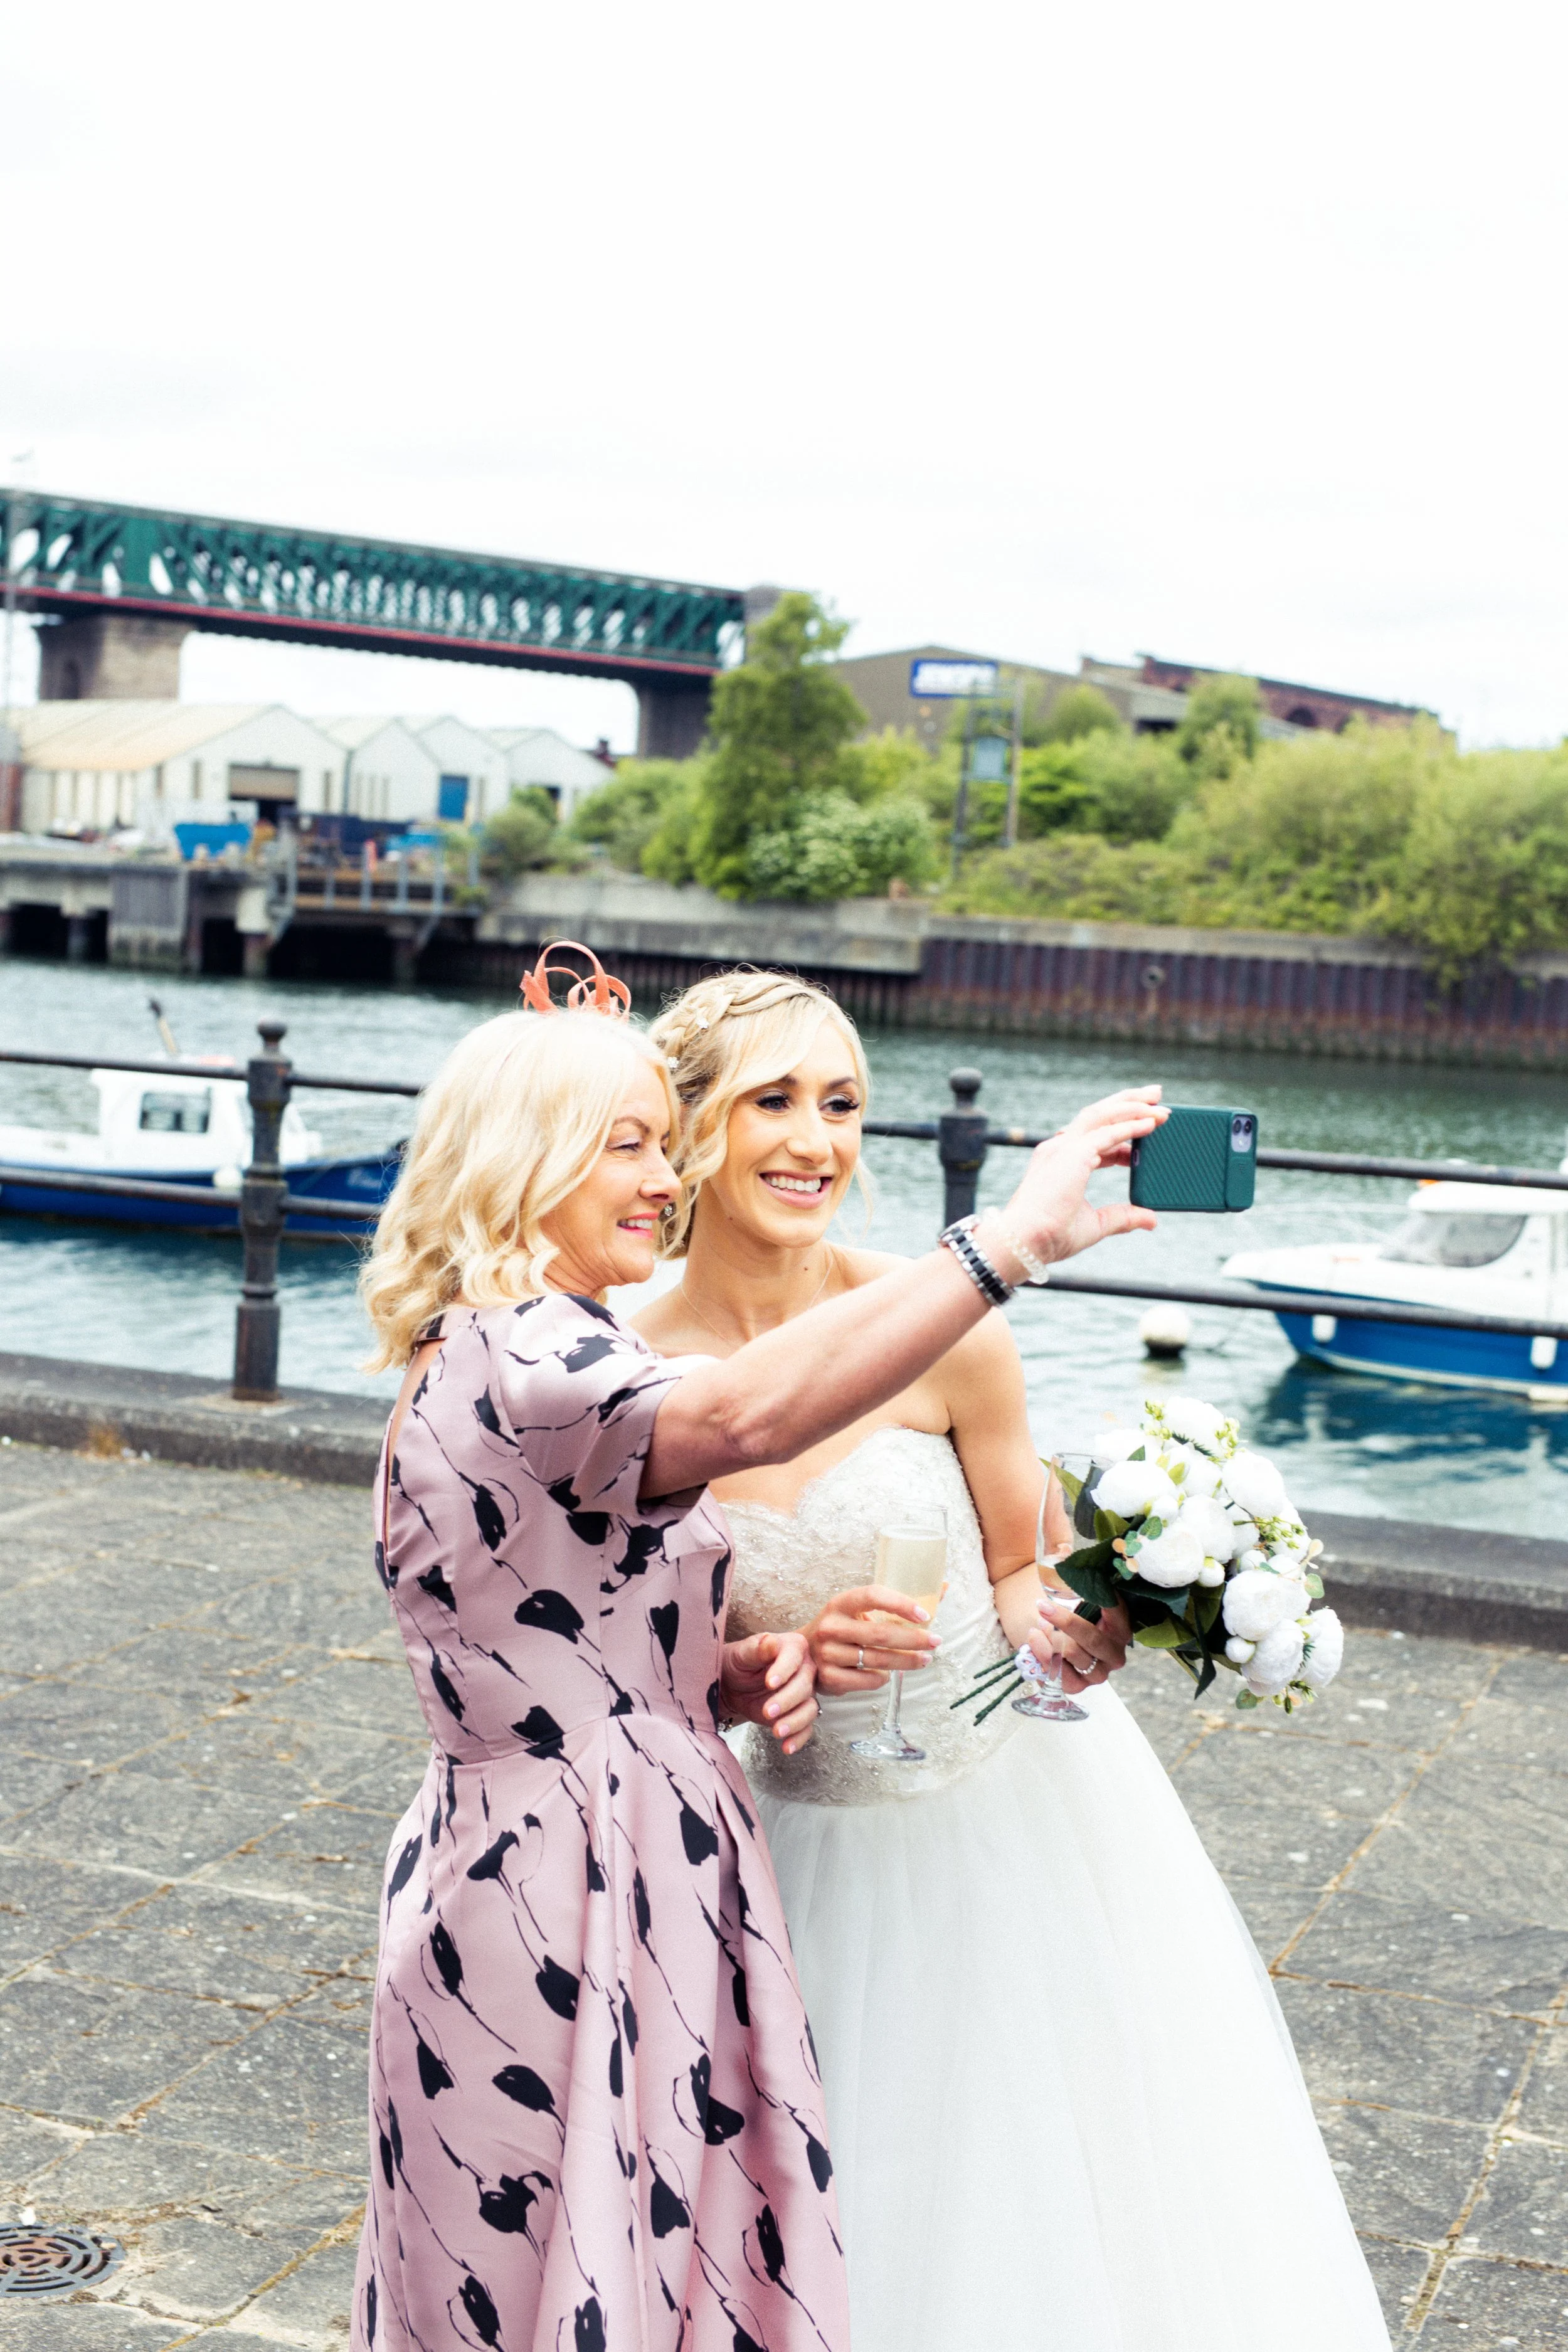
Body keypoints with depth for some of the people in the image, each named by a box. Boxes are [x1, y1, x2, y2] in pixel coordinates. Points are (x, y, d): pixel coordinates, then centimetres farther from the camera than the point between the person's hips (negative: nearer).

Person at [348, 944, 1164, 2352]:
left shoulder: (504, 1368, 14)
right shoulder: (518, 1363, -20)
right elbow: (748, 1415, -42)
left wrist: (724, 1681, 0)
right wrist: (1013, 1238, -43)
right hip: (575, 1912, -10)